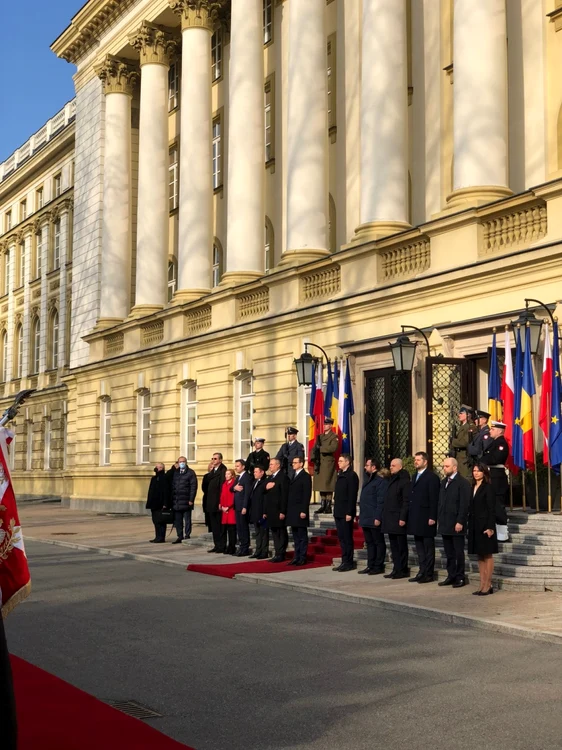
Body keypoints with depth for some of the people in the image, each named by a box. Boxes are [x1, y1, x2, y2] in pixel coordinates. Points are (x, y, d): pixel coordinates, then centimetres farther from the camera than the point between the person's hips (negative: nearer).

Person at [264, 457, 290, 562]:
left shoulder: (283, 477, -9)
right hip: (271, 511, 9)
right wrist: (265, 511, 16)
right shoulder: (270, 478, 18)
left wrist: (283, 512, -19)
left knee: (281, 533, -2)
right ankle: (277, 554, 15)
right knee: (275, 534, 10)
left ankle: (281, 555, 0)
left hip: (279, 511, -8)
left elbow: (285, 495, -15)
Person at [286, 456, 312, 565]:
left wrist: (304, 511, -18)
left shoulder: (306, 476, -7)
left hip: (300, 511, -8)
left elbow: (307, 495, -13)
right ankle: (297, 557, 14)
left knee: (302, 536, -2)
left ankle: (302, 558, 0)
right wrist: (288, 510, 11)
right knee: (296, 536, 10)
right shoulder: (293, 476, 18)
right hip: (292, 511, 8)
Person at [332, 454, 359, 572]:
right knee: (342, 538, 11)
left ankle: (348, 563, 2)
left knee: (347, 538, -3)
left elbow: (352, 496, -17)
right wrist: (336, 510, 15)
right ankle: (345, 562, 16)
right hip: (339, 512, 9)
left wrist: (349, 513, -20)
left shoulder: (352, 476, -12)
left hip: (346, 513, -9)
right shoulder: (340, 475, 16)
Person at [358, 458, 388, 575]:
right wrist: (362, 516, 17)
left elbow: (381, 501, -19)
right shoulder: (369, 480, 16)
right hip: (366, 519, 10)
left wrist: (378, 518, -21)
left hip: (374, 520, -10)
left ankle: (378, 566, 5)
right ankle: (370, 566, 19)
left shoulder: (381, 481, -14)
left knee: (378, 543, 0)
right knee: (369, 543, 13)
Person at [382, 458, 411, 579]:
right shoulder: (392, 480, 16)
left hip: (398, 519, -9)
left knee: (401, 546, -1)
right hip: (390, 519, 9)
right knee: (394, 546, 12)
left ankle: (403, 570, 5)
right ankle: (396, 569, 17)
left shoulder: (404, 481, -11)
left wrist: (403, 518, -19)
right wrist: (385, 517, 14)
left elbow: (406, 501, -16)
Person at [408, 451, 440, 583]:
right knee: (419, 547, 11)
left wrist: (432, 517, -17)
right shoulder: (414, 477, 17)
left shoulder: (432, 477, -8)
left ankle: (428, 574, 3)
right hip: (415, 518, 8)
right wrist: (409, 516, 12)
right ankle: (422, 572, 16)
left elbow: (434, 499, -13)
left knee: (428, 547, -1)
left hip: (426, 518, -8)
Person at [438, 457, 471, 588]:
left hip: (456, 524, -7)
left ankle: (460, 578, 7)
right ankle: (451, 576, 17)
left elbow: (464, 504, -14)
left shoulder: (463, 483, -8)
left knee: (459, 552, 1)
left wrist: (460, 522, -18)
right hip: (445, 524, 7)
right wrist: (439, 518, 10)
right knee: (449, 553, 10)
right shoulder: (443, 482, 16)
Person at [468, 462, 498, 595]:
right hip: (475, 525, 7)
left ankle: (488, 585, 2)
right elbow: (471, 508, 13)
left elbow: (491, 509, -12)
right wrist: (470, 525, 8)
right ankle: (482, 585, 13)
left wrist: (490, 527, -18)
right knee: (480, 556, 9)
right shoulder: (473, 488, 13)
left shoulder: (488, 488, -8)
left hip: (485, 525, -7)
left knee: (487, 555, -1)